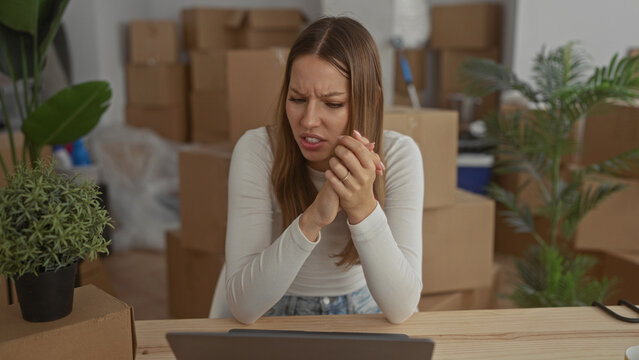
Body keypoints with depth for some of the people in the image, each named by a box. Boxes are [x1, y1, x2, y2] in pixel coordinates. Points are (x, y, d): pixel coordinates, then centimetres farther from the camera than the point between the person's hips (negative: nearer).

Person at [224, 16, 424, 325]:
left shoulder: (398, 156, -15)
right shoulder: (256, 151, -17)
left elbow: (401, 308, -20)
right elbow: (243, 307, -23)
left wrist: (364, 208, -33)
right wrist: (312, 218, -34)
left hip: (362, 318, 1)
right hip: (279, 316, 0)